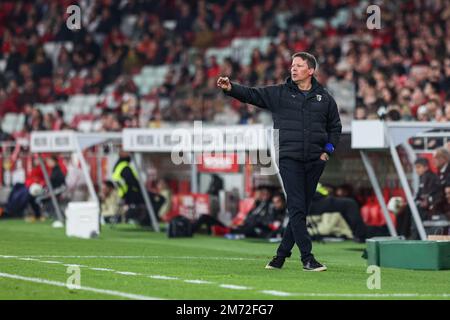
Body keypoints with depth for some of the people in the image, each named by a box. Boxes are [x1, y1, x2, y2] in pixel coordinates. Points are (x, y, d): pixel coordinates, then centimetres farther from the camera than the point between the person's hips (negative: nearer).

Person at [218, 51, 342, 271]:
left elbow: (335, 127, 19)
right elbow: (250, 95, -4)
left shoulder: (324, 98, 10)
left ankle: (282, 255, 17)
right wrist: (230, 88, -21)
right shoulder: (278, 93, 5)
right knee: (297, 208, -11)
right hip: (289, 159, -3)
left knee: (302, 210, 6)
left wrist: (327, 150, 6)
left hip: (315, 161, 3)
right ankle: (307, 258, -11)